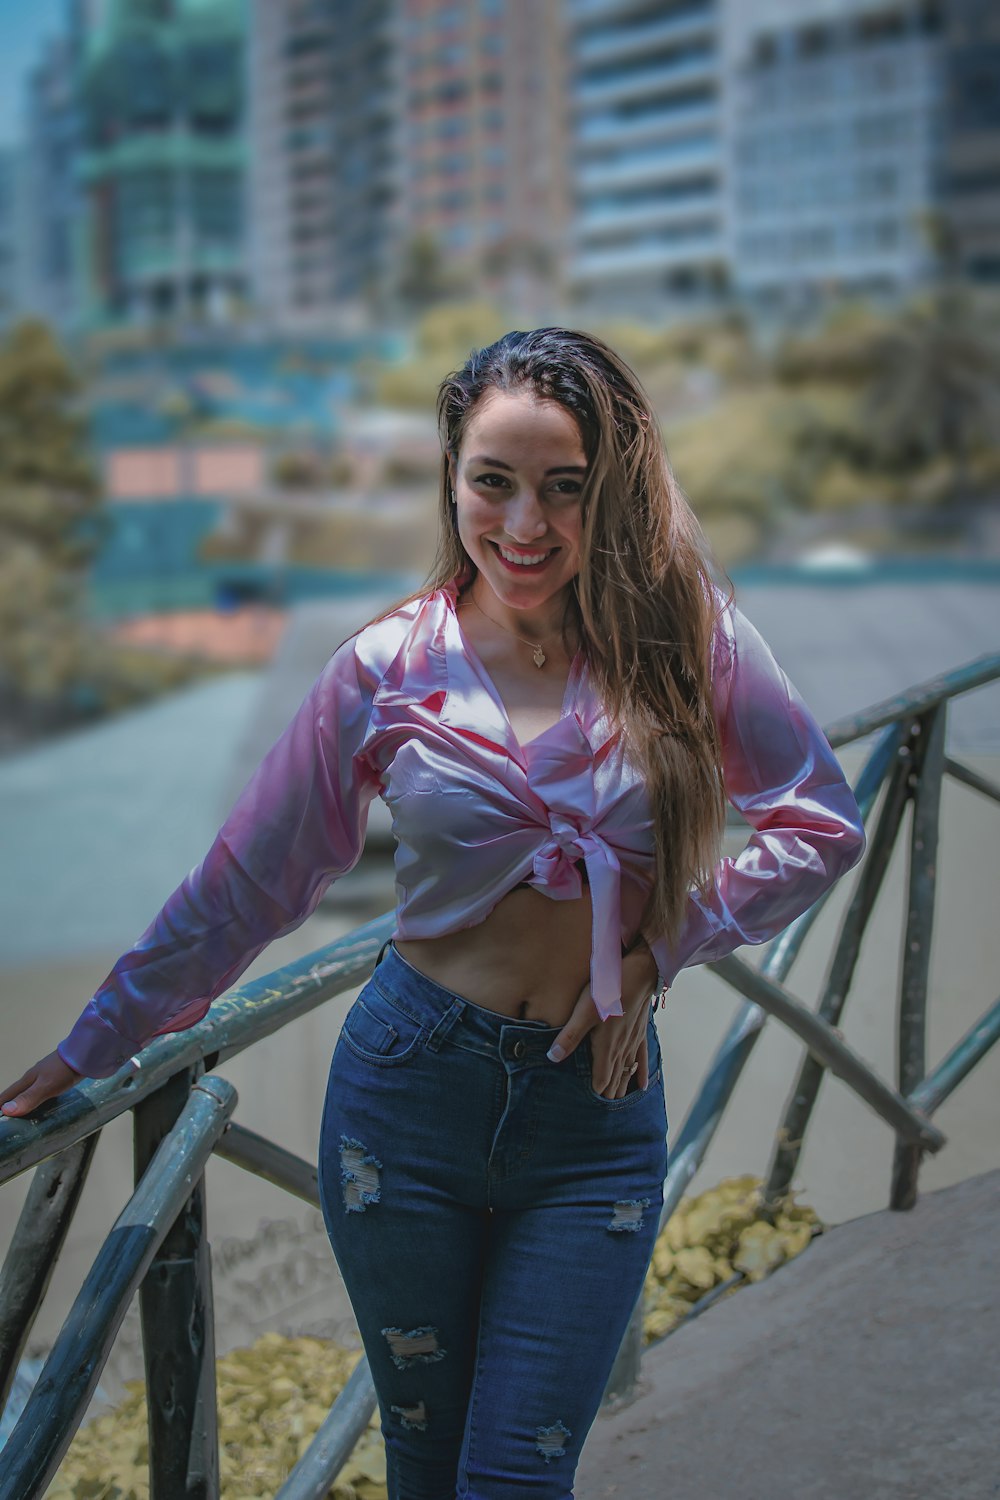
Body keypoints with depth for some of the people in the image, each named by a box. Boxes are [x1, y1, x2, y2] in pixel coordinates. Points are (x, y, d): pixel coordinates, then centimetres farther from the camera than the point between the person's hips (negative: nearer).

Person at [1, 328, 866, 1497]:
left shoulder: (683, 636, -6)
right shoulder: (390, 667, -5)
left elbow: (823, 825, 4)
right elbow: (244, 886, 3)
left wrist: (664, 947, -6)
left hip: (595, 1106, 0)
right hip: (408, 1092, 1)